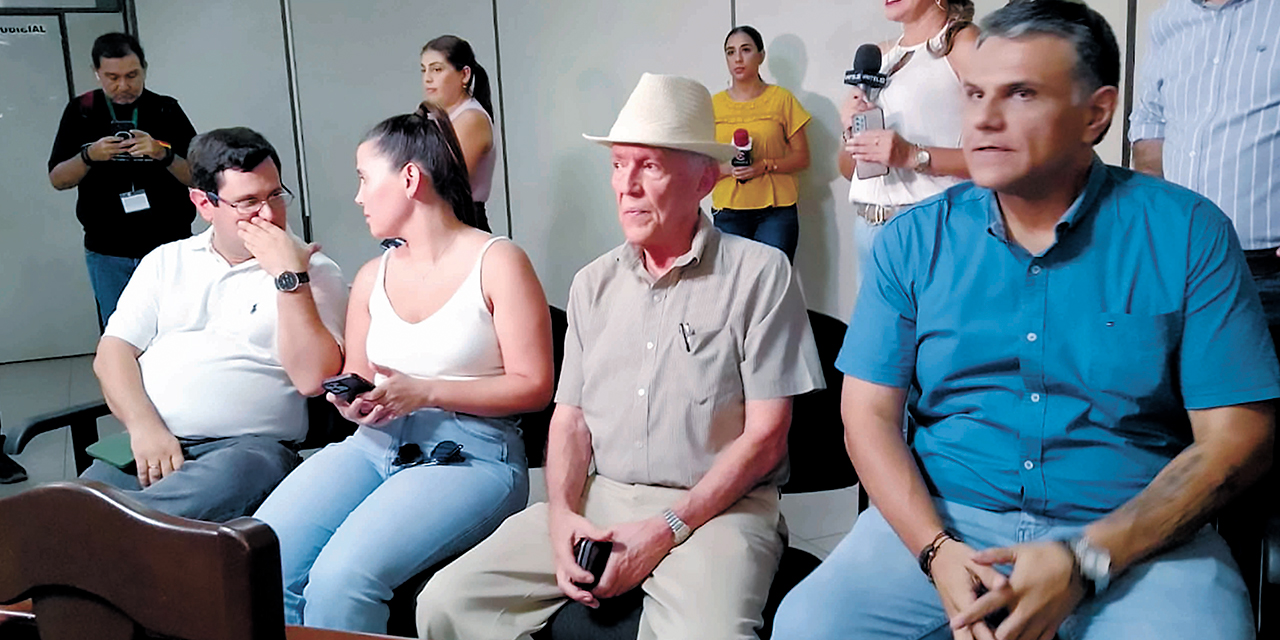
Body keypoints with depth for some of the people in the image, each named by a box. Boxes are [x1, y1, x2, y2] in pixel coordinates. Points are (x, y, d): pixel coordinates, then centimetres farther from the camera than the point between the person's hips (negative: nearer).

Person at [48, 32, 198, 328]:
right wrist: (89, 156, -15)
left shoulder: (167, 110, 0)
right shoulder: (80, 111, 5)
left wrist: (163, 154, -23)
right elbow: (58, 179, 3)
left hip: (167, 248, -1)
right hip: (107, 253, 2)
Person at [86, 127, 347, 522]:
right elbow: (112, 353, 12)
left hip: (250, 445, -3)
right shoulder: (167, 261, 20)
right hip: (150, 445, 3)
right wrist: (144, 426, -7)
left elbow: (313, 378, -5)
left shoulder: (314, 272, 8)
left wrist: (290, 276, -10)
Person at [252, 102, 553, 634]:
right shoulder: (372, 277, 16)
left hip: (470, 452, -5)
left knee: (341, 576, -29)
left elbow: (533, 387, -6)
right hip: (376, 445, 6)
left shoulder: (497, 262, -3)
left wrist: (425, 393, -13)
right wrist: (354, 403, 0)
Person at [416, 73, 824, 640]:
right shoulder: (594, 283, 13)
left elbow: (764, 438, -6)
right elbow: (569, 417, 13)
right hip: (597, 501, 5)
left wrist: (667, 530, -12)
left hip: (716, 507, -4)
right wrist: (562, 514, -6)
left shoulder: (759, 274, -3)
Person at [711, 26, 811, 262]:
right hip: (728, 211, 1)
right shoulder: (714, 105, 10)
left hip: (776, 210, -1)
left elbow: (802, 157, 6)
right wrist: (727, 168, -11)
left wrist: (765, 165, -11)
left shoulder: (781, 99, 7)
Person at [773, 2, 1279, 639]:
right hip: (941, 520, 2)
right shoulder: (913, 239, 4)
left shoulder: (1187, 234, -1)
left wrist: (1085, 561, -16)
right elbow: (869, 414, 2)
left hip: (1137, 537, -1)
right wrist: (937, 551, -15)